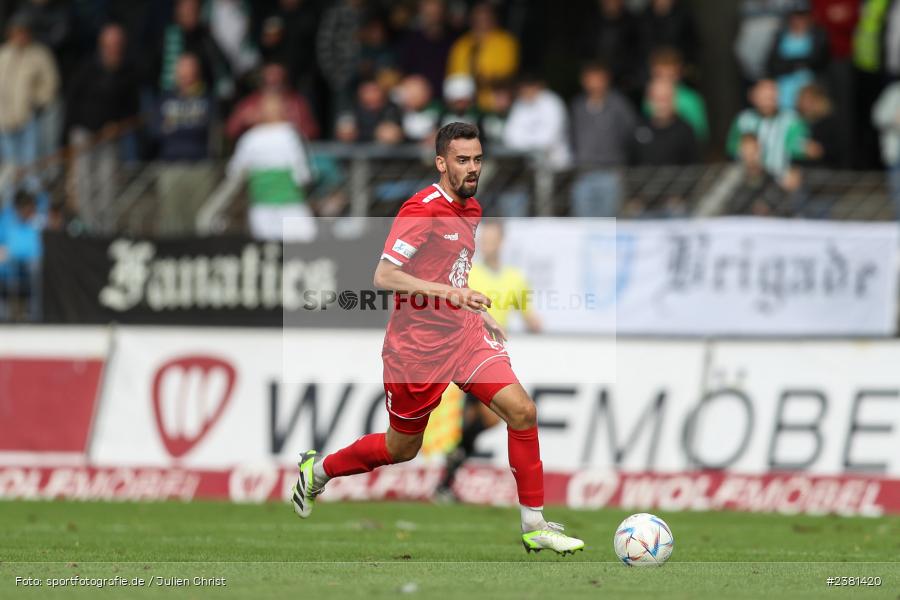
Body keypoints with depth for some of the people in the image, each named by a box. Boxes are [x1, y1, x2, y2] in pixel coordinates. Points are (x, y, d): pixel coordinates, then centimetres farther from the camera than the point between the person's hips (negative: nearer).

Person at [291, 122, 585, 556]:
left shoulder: (472, 209, 10)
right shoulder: (422, 210, -18)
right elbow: (383, 276, -24)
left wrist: (481, 313, 16)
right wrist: (449, 293, -32)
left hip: (464, 336, 7)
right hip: (416, 345, -7)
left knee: (522, 411, -12)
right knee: (403, 448, 8)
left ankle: (534, 526, -6)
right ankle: (318, 469, 35)